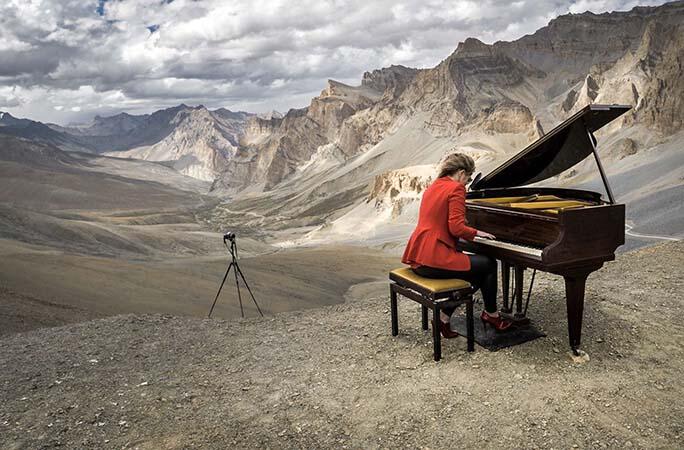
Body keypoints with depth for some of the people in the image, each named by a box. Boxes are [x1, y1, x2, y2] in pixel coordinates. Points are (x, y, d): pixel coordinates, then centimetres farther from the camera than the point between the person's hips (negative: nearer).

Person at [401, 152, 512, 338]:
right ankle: (491, 314, 28)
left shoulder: (433, 187, 17)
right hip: (435, 259, -9)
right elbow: (456, 227, -18)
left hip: (418, 258, 9)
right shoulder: (456, 188, -9)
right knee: (489, 264, 9)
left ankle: (444, 319, 17)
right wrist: (477, 233, 1)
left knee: (471, 271, 25)